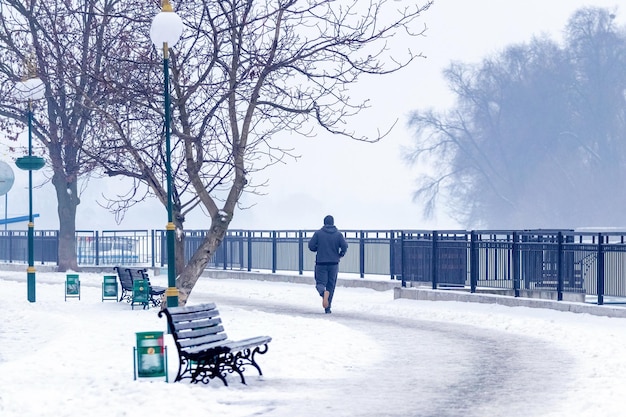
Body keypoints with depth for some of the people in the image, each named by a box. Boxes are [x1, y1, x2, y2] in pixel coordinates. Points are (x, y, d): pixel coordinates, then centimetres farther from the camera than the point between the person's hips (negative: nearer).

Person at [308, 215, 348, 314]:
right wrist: (341, 254, 10)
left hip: (321, 263, -1)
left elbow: (311, 246, -6)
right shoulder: (338, 234, 0)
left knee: (320, 283, 4)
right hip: (334, 264, 1)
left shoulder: (318, 233, -2)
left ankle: (324, 292, -32)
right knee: (331, 285, 11)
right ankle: (327, 308, 10)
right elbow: (344, 246, -10)